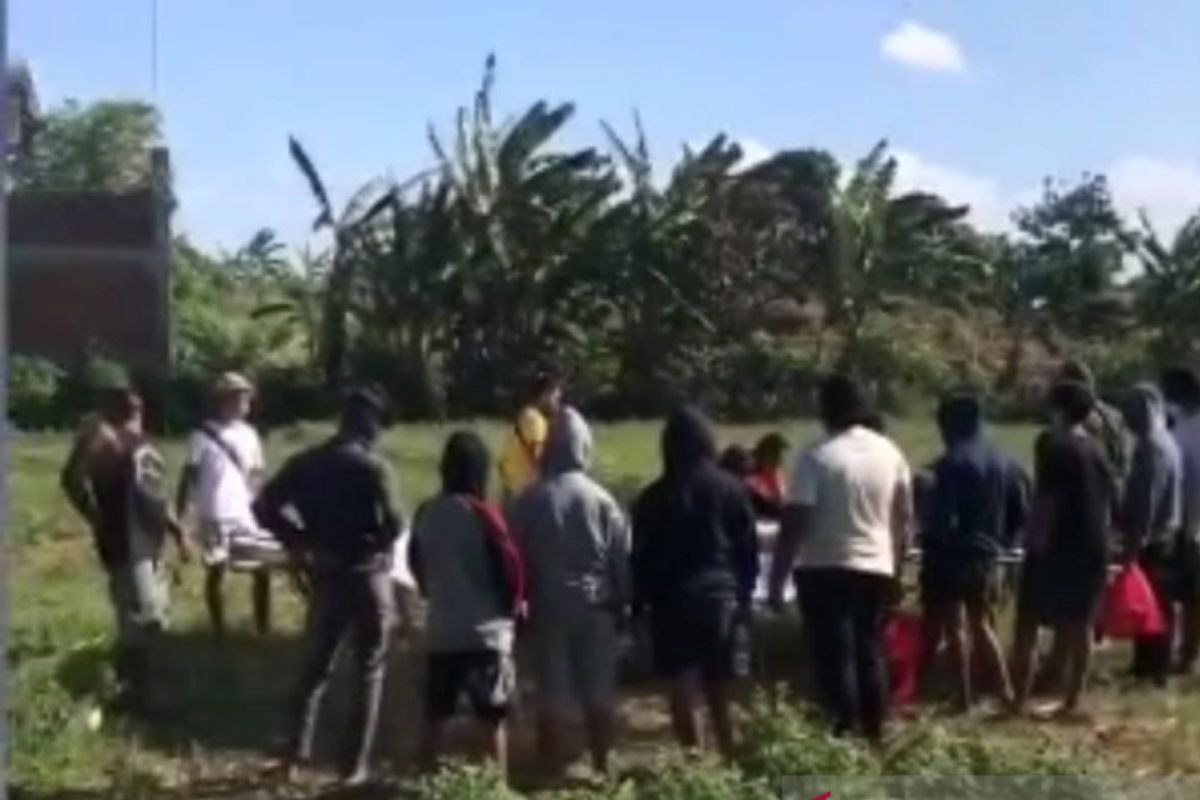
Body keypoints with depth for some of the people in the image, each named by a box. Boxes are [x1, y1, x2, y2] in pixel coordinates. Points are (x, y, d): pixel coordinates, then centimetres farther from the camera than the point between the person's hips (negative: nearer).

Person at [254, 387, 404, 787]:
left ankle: (295, 755, 17)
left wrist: (300, 542, 5)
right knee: (369, 670, 8)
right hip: (367, 576, -4)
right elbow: (394, 523, -21)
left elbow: (265, 506, 2)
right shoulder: (372, 466, -13)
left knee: (315, 666, 18)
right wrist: (378, 544, 1)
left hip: (326, 576, 4)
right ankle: (355, 765, 9)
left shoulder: (306, 462, 3)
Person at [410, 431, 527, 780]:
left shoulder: (425, 514, 1)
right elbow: (511, 566, -12)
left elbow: (417, 565, 13)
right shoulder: (482, 514, -16)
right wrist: (515, 605, 6)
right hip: (486, 630, -5)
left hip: (440, 630, 5)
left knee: (435, 717, 14)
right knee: (494, 719, 5)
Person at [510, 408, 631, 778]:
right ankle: (601, 766, 17)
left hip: (549, 606, 0)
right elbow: (622, 558, -2)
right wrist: (624, 603, 7)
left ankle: (553, 771, 8)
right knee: (600, 692, 10)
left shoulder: (529, 500, -3)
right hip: (597, 605, 0)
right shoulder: (600, 498, -6)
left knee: (552, 695, 5)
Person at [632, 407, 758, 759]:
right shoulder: (731, 489, 3)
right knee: (720, 693, 14)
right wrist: (744, 592, 13)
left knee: (683, 692, -1)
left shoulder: (654, 497, -2)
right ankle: (727, 760, 17)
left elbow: (642, 557, 0)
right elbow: (749, 548, 5)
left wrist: (639, 602, 7)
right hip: (724, 595, 3)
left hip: (674, 600, -2)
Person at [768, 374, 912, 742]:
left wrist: (777, 580, -11)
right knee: (870, 655, 15)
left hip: (825, 571, -5)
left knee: (836, 659, -2)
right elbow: (904, 521, 11)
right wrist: (896, 569, 22)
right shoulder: (891, 453, 5)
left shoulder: (817, 457, -12)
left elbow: (794, 525, -15)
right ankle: (874, 735, 21)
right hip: (876, 568, 5)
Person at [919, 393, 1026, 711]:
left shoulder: (953, 462, -14)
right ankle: (1006, 691, 15)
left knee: (953, 626, 2)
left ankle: (964, 697, 3)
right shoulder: (1002, 461, 8)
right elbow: (1020, 513, 10)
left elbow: (942, 517, -20)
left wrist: (928, 541, -5)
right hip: (986, 555, 7)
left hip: (953, 555, -7)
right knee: (981, 624, 18)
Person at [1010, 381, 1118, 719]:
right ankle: (1072, 701, 15)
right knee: (1080, 626, 11)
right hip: (1092, 548, 7)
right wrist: (1100, 539, 20)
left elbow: (1045, 500, -16)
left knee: (1027, 626, 0)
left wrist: (1035, 540, -11)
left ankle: (1019, 700, -1)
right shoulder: (1098, 451, 11)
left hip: (1056, 547, -7)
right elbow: (1110, 503, 14)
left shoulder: (1053, 445, -11)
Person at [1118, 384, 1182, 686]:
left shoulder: (1151, 446, -19)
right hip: (1163, 536, 10)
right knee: (1156, 604, 14)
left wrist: (1135, 539, -22)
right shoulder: (1164, 442, 13)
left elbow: (1147, 498, -24)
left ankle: (1152, 668, 2)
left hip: (1151, 539, -10)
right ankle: (1149, 664, 22)